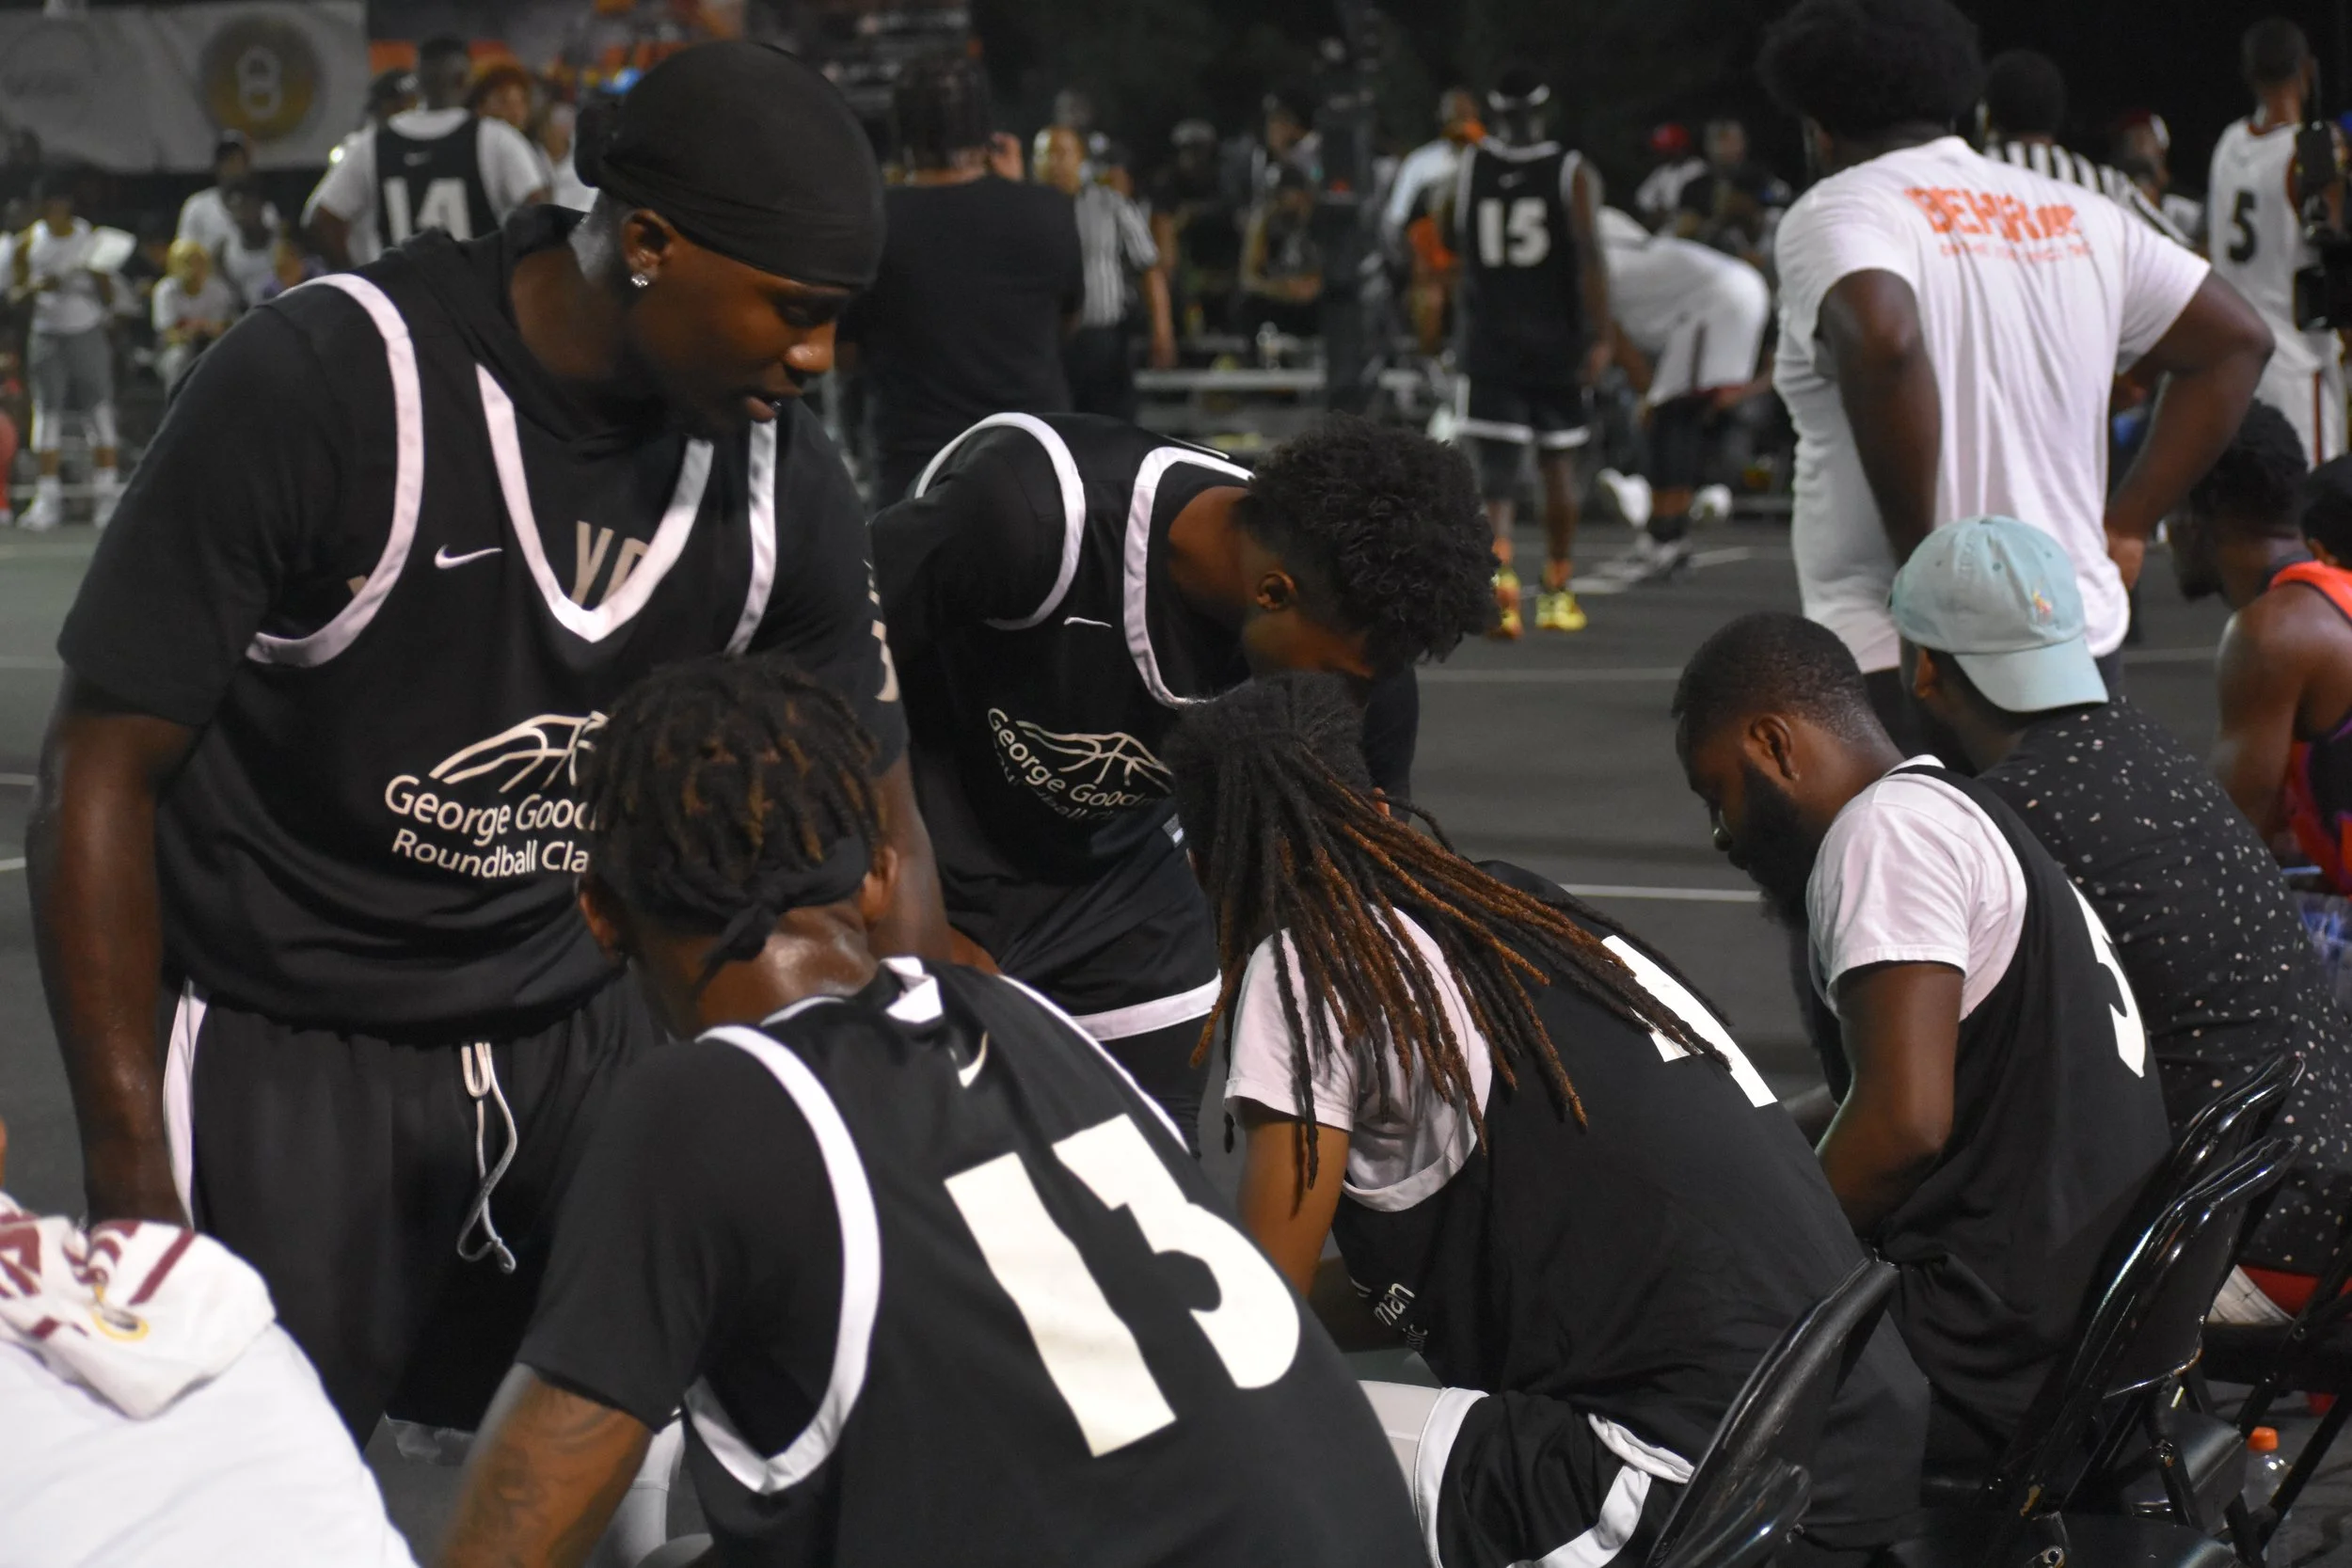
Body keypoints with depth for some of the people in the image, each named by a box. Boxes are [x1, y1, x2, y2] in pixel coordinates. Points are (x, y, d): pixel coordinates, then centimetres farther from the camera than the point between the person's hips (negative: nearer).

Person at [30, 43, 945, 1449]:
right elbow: (104, 775, -15)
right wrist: (133, 1184, -17)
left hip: (583, 1034, 5)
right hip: (290, 1052, -4)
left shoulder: (784, 478, -4)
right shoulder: (316, 384, -19)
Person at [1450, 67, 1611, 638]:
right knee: (1558, 463, 13)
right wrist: (1599, 338, -13)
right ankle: (1558, 593, 21)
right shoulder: (1573, 173, -5)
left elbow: (1453, 249, 10)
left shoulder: (1466, 169, 1)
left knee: (1496, 464, -3)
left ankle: (1496, 564, -31)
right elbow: (1589, 255, -13)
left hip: (1489, 339, 0)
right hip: (1557, 342, 0)